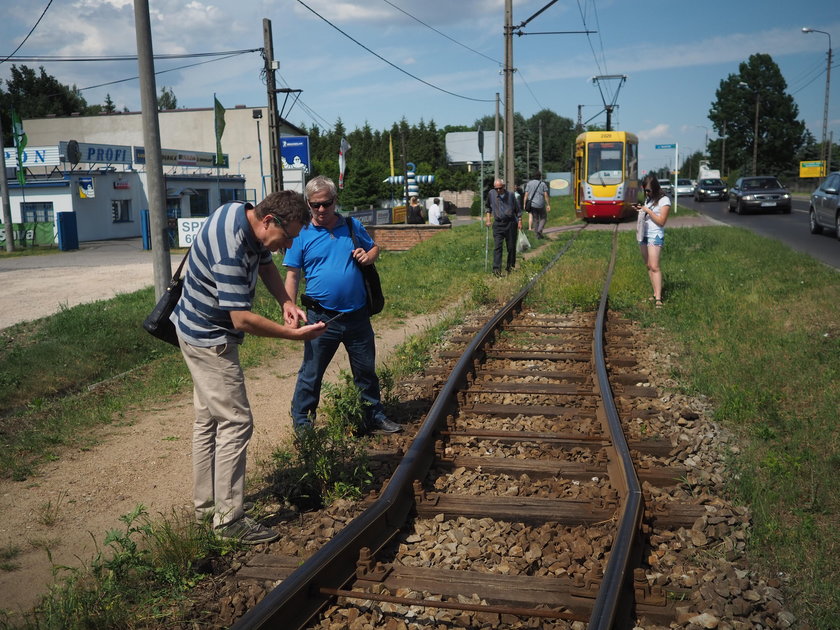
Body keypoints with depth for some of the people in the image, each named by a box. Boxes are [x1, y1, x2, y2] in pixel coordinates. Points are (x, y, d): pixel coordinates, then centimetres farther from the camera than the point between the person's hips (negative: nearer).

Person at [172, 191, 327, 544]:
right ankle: (229, 519, -1)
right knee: (235, 423, -8)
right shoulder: (231, 250, -33)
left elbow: (265, 263, 12)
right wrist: (295, 334, -24)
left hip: (200, 331, 11)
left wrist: (286, 303, -3)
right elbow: (242, 319, -32)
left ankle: (205, 504, 28)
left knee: (209, 419, 17)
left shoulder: (241, 212, -2)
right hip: (211, 339, -11)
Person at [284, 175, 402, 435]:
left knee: (366, 370, 15)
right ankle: (301, 423, 20)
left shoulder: (352, 226, 6)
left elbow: (374, 248, 20)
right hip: (321, 317, -3)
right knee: (311, 373, 5)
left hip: (357, 315, 3)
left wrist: (368, 256, -5)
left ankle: (374, 417, 31)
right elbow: (292, 276, -4)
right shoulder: (301, 235, -3)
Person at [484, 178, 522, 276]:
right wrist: (488, 218, 8)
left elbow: (518, 209, 7)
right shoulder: (491, 194, 0)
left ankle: (510, 266, 22)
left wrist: (519, 221, 4)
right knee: (497, 247, -10)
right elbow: (488, 207, 17)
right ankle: (496, 269, -13)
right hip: (498, 224, 0)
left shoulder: (510, 195, -2)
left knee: (511, 247, 7)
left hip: (511, 223, 0)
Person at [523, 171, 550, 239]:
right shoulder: (542, 184, -1)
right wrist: (548, 205, -1)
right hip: (540, 204, -2)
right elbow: (546, 195, -4)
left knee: (535, 219, 11)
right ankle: (539, 230, -7)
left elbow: (526, 195, -1)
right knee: (543, 218, 13)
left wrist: (525, 204, 5)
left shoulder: (529, 183, 4)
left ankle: (538, 235, 12)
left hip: (532, 204, 2)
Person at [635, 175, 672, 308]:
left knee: (654, 266, -16)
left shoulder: (664, 200, -7)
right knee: (648, 266, 6)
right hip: (643, 235, 8)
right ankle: (656, 293, 9)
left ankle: (658, 298, -19)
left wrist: (648, 211, -17)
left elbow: (661, 221, -11)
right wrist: (640, 210, 2)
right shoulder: (648, 198, 15)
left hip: (655, 236, -8)